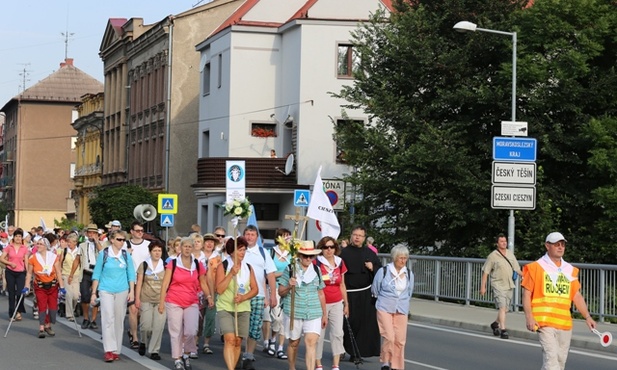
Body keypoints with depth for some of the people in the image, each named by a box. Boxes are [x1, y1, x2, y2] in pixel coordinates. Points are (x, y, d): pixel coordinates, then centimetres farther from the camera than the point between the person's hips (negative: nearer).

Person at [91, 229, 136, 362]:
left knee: (119, 320, 6)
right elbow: (96, 274, 4)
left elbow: (131, 275, 10)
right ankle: (109, 350, -14)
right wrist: (93, 293, 2)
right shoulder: (103, 254, 0)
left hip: (122, 291, 3)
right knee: (108, 319, -12)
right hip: (106, 290, -3)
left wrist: (132, 291, 0)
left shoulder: (126, 255, 6)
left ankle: (116, 351, 14)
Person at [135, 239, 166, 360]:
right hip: (146, 300, -1)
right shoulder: (144, 265, 5)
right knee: (146, 325, -4)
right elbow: (139, 282, 4)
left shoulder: (165, 266, 8)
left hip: (161, 300, 1)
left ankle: (154, 350, 5)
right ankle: (144, 342, 27)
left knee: (158, 326, -5)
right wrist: (137, 298, -3)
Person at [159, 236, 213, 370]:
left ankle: (186, 354, 12)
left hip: (192, 304, 1)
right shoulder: (173, 264, -1)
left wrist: (208, 296, -4)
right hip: (174, 303, -1)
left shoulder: (198, 265, 6)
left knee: (191, 331, -11)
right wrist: (161, 302, -7)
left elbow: (203, 283, 12)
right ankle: (177, 359, 11)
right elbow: (165, 284, -2)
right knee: (176, 332, 1)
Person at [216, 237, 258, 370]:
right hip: (225, 308, -4)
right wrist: (231, 274, -20)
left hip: (243, 309, 4)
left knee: (238, 341, 5)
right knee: (230, 339, -18)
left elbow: (255, 289, 5)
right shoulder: (223, 266, -4)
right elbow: (219, 289, -12)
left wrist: (243, 297, -12)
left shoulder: (248, 267, 8)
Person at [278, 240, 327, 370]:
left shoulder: (316, 270, 8)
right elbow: (280, 292, 1)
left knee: (311, 342, -12)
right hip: (293, 313, -1)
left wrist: (324, 314, 18)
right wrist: (289, 286, -20)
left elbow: (321, 294, 16)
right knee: (294, 342, 11)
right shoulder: (290, 269, -1)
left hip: (314, 314, 1)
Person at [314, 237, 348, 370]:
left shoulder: (340, 263, 9)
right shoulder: (316, 263, -6)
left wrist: (346, 304, 18)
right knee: (319, 335, -1)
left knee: (338, 333, -2)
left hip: (337, 304, 4)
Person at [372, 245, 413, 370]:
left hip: (401, 311, 4)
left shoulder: (409, 274, 6)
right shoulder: (383, 271, -5)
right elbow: (374, 290, 6)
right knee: (389, 337, -15)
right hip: (385, 309, -4)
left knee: (400, 340, -1)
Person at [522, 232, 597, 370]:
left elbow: (577, 296, 17)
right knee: (551, 356, -17)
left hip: (565, 324, 5)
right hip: (545, 322, -5)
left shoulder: (570, 270, 14)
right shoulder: (536, 267, 0)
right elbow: (526, 293, -2)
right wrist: (529, 317, -12)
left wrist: (587, 317, 6)